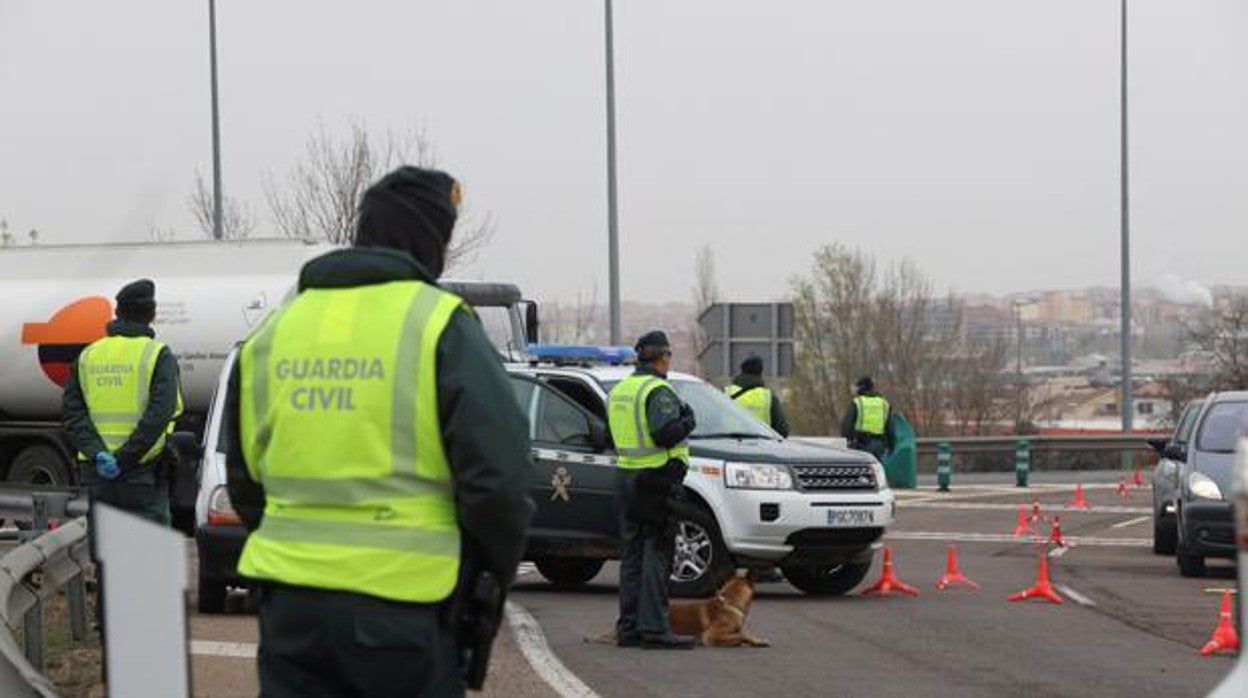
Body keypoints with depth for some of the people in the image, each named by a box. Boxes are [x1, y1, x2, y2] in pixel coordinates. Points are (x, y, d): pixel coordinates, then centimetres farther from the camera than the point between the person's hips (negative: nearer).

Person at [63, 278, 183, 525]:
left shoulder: (87, 355, 10)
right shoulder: (158, 355, -4)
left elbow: (72, 412, 1)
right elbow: (159, 414, -16)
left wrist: (97, 454, -10)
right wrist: (124, 458, -15)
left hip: (95, 476, 4)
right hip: (143, 475, -4)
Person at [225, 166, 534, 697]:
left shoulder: (272, 332, 13)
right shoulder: (441, 325, -5)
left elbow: (244, 480, 19)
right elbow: (498, 475, -11)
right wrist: (494, 577, 4)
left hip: (290, 607, 5)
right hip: (403, 608, -4)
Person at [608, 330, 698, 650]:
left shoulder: (618, 391, 15)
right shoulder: (658, 391, -13)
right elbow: (666, 433, -25)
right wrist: (688, 421, -5)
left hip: (625, 477, 8)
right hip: (656, 480, -8)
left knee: (632, 553, 11)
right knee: (657, 552, -7)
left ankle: (628, 627, 11)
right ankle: (654, 628, -10)